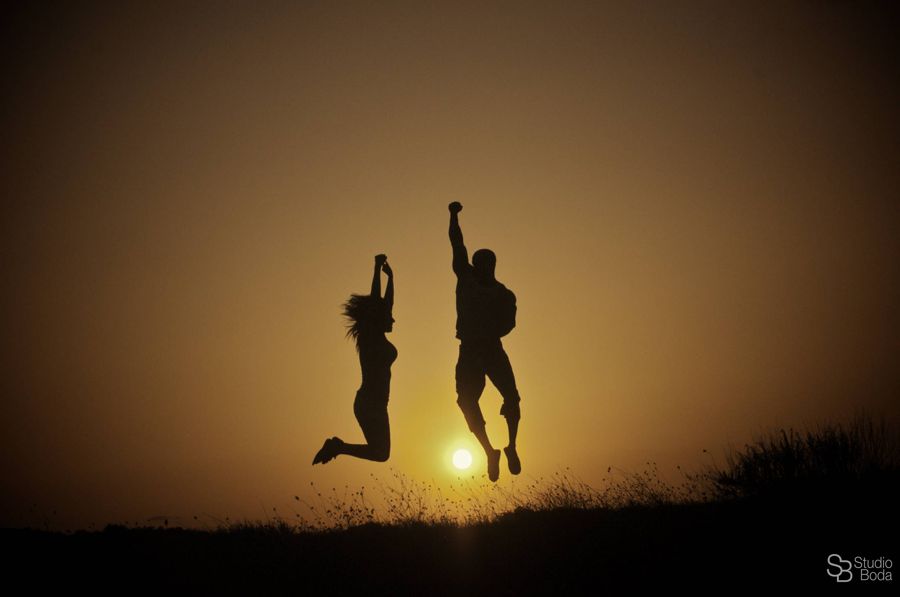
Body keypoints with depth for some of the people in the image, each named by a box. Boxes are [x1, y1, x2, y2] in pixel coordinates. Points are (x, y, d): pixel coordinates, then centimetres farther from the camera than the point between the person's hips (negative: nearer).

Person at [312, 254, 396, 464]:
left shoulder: (377, 338, 15)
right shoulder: (370, 336, -7)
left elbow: (387, 302, 22)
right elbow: (375, 301, -13)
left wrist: (390, 276, 26)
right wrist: (378, 269, -10)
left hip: (373, 403, 9)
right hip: (370, 403, -9)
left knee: (379, 451, 11)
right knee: (380, 452, -9)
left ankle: (337, 446, 13)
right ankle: (338, 447, -3)